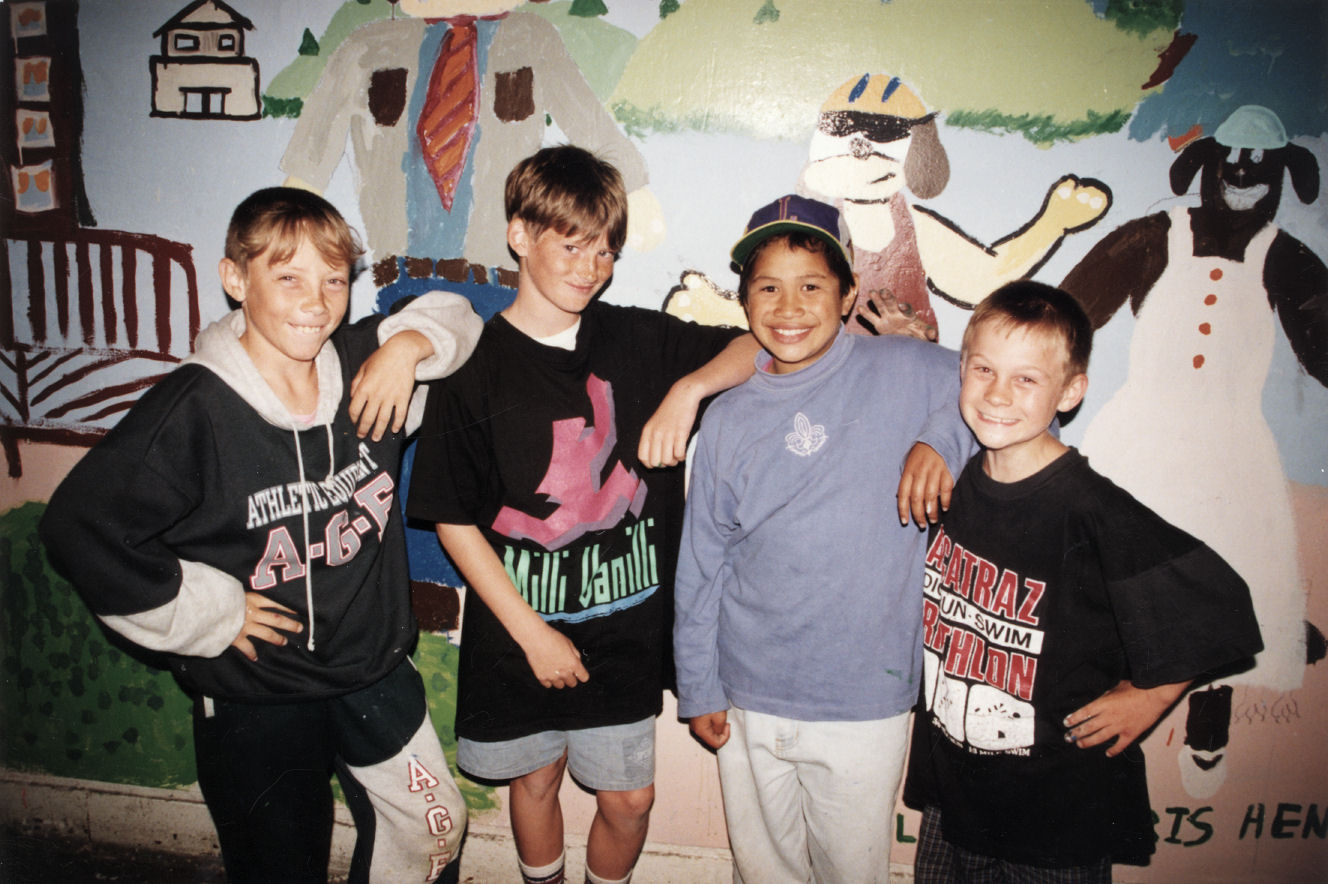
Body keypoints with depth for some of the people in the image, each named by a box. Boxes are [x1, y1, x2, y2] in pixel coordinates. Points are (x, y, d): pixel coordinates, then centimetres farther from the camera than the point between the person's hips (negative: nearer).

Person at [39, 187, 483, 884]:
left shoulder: (364, 366, -7)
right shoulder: (193, 411, -21)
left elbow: (458, 317, 9)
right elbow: (78, 527, -18)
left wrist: (410, 342, -13)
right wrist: (208, 614, -14)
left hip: (377, 675, 5)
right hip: (253, 702, -4)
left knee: (434, 828, 21)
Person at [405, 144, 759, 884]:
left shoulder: (638, 341, -3)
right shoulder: (476, 368, -10)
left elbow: (762, 344, -1)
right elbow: (452, 520, -8)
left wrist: (689, 388, -21)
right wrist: (531, 631, -9)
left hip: (625, 625, 2)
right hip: (521, 630, -1)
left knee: (629, 797, 12)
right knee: (536, 779, 19)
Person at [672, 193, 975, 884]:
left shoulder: (904, 372, -7)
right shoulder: (728, 419, 0)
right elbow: (700, 564, 5)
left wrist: (945, 438, -17)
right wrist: (698, 688, 8)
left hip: (864, 706, -2)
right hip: (747, 703, 2)